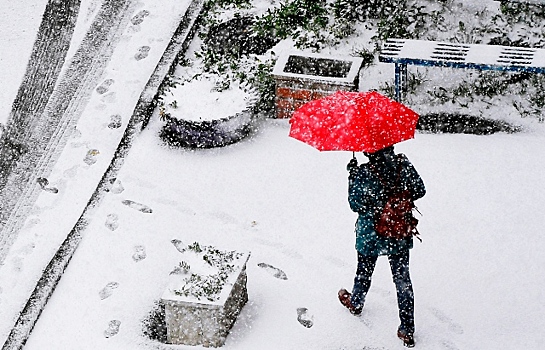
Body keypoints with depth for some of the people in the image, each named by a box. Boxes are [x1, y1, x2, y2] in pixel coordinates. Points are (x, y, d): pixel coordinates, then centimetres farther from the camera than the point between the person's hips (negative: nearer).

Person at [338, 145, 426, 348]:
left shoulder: (363, 174, -22)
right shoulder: (404, 165, -13)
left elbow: (356, 205, -14)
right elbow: (419, 191, -2)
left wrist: (352, 177, -6)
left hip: (371, 236, -2)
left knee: (364, 272, 24)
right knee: (402, 279, 9)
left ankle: (355, 303, 52)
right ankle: (407, 330, 14)